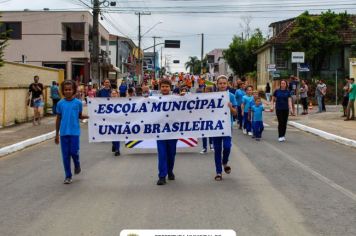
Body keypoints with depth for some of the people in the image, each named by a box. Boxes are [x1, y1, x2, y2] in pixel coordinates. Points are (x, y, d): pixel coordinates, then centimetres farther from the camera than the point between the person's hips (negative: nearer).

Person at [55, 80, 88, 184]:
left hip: (75, 132, -2)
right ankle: (68, 176, 16)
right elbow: (58, 119, 9)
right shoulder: (60, 103, 2)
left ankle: (77, 165, 29)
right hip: (63, 132, 2)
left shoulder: (78, 103, -1)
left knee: (74, 152, -5)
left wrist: (87, 117, -13)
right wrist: (57, 134, 10)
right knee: (65, 155, 5)